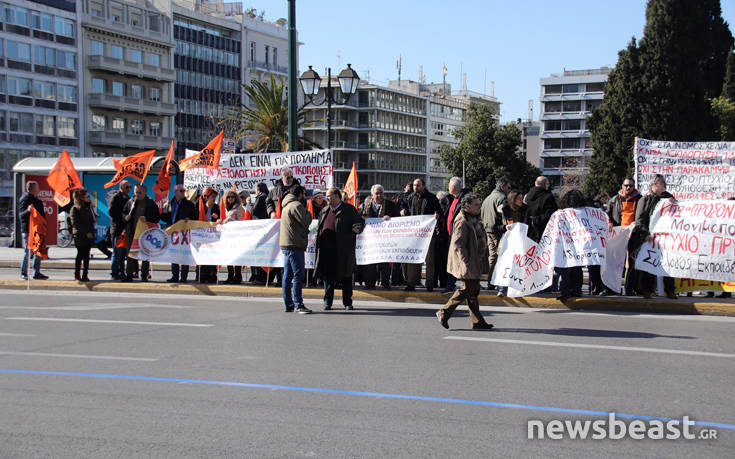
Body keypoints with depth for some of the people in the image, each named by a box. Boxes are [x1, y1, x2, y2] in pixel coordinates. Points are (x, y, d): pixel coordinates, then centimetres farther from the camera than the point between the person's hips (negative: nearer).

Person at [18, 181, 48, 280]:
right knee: (27, 251, -6)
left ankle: (36, 273, 16)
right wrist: (28, 210, -36)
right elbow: (21, 215, -18)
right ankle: (23, 273, 1)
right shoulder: (25, 199, -9)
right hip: (28, 230, -9)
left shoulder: (36, 200, 16)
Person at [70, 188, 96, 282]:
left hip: (89, 235, 6)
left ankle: (85, 275, 6)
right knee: (80, 255, -3)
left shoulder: (88, 207, 14)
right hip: (80, 236, -6)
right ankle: (77, 275, 5)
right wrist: (86, 232, -16)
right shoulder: (75, 209, -7)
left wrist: (94, 220, 0)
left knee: (86, 255, 4)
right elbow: (75, 223, -12)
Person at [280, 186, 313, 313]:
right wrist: (307, 212, -1)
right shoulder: (296, 205, -11)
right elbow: (306, 221, -17)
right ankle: (298, 305, -12)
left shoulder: (287, 206, 22)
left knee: (288, 275, 11)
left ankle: (288, 304, 15)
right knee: (298, 275, -10)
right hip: (294, 245, -10)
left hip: (285, 245, 10)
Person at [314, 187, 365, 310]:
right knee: (328, 277, 7)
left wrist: (357, 228, -23)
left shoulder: (349, 209, 0)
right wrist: (318, 243, 15)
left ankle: (347, 303, 12)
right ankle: (327, 302, 15)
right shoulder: (324, 211, 17)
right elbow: (319, 228, 24)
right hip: (326, 250, 5)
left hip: (343, 251, -5)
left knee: (345, 277, 3)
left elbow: (360, 221, -1)